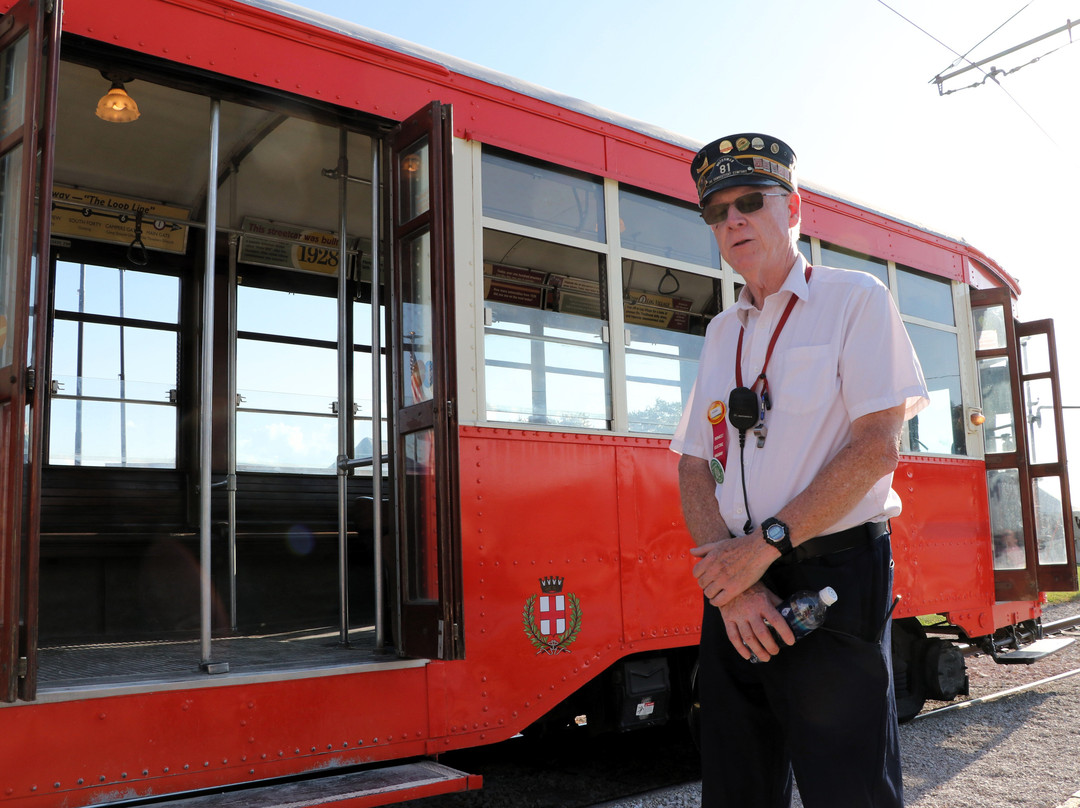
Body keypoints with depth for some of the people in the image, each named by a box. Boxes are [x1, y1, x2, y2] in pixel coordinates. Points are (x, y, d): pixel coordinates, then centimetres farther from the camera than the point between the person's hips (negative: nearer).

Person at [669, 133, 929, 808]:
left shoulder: (854, 298, 0)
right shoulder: (722, 333, 15)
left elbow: (878, 448, -12)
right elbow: (695, 466, 9)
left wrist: (765, 544, -15)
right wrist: (730, 580, -7)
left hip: (835, 577, -5)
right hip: (738, 582, 5)